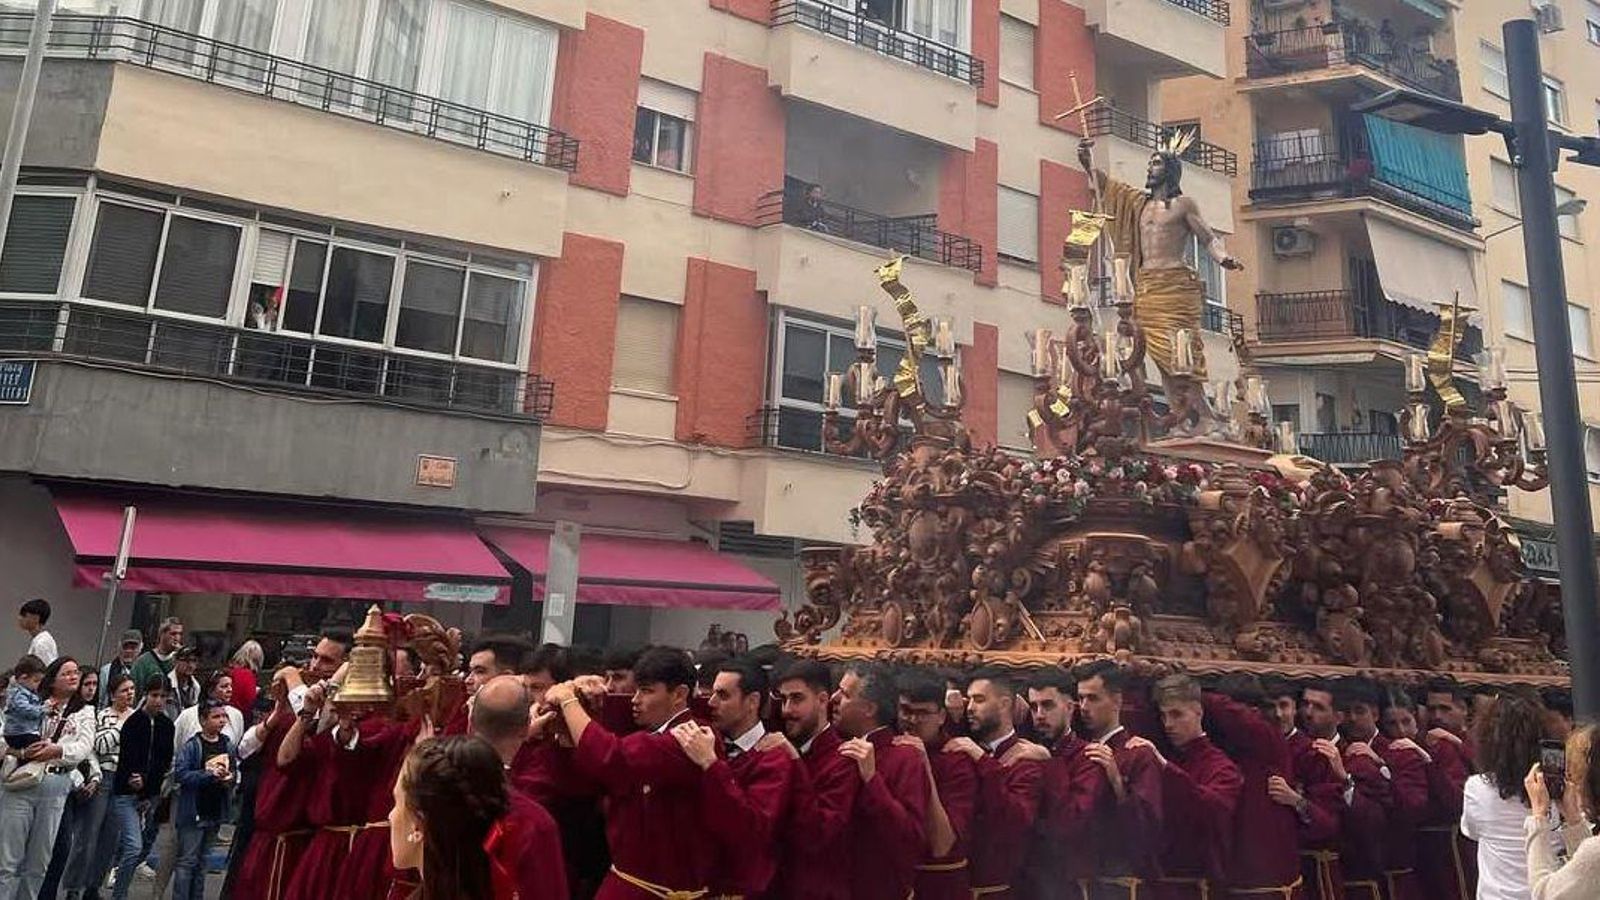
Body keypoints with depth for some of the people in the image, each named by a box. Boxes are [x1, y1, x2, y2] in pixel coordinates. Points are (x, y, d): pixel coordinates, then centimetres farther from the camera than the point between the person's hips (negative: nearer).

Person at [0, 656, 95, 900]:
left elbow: (85, 746, 0)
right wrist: (22, 750, -16)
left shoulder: (85, 712, 13)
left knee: (38, 864, 8)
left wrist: (57, 750, -20)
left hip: (56, 788, 2)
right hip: (22, 783, -2)